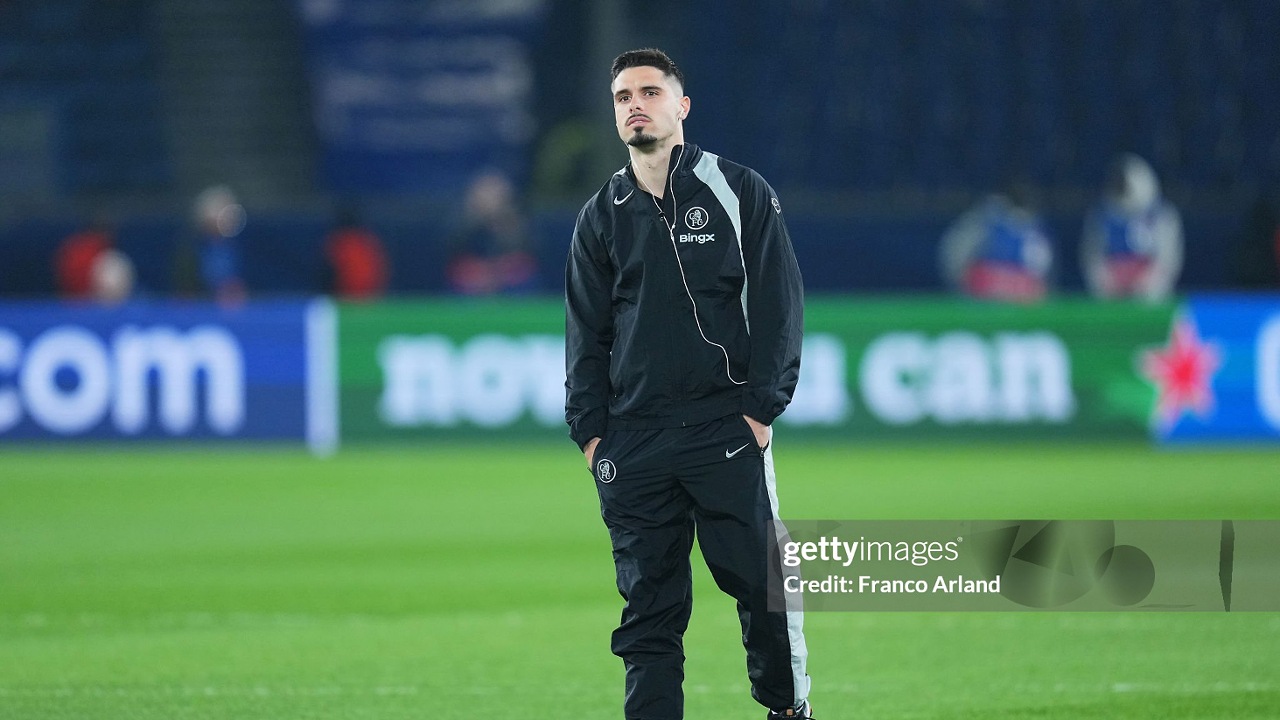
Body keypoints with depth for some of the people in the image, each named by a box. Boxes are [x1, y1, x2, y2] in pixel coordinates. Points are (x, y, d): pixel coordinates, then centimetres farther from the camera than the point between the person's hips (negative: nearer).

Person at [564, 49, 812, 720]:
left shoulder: (739, 192, 3)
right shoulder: (601, 216, 13)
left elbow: (779, 304, 1)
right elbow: (585, 330, 15)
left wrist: (762, 408, -6)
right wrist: (589, 429, 5)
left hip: (727, 433, -3)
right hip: (633, 442, 3)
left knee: (761, 585, -5)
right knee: (648, 607, 3)